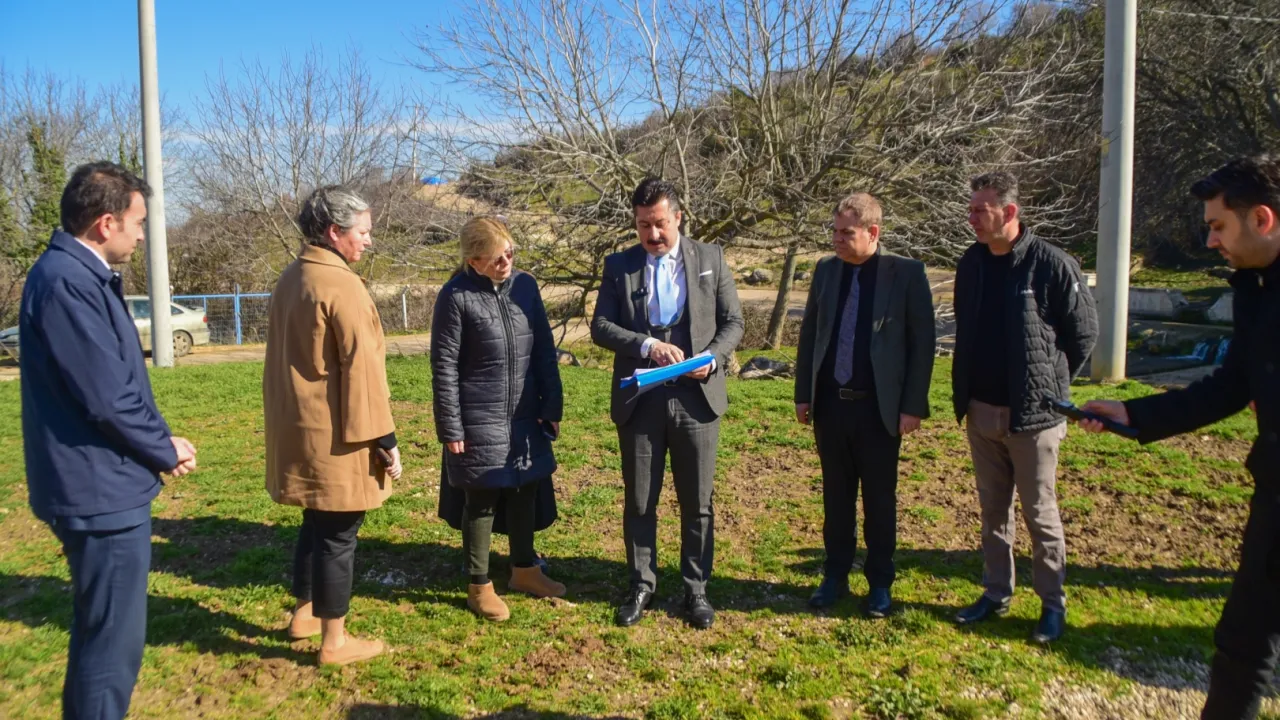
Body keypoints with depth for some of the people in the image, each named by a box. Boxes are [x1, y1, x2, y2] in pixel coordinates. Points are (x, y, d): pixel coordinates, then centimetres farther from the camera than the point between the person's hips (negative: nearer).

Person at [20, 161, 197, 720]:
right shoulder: (66, 282, -21)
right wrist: (165, 451, -7)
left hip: (102, 485, 10)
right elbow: (107, 396, -23)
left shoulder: (83, 275, 10)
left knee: (101, 632, 24)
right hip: (101, 491, -10)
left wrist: (158, 442, 3)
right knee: (114, 642, 1)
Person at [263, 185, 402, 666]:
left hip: (298, 429, 9)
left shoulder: (289, 279, 11)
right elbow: (362, 369, -20)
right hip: (336, 436, -9)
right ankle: (334, 641, 12)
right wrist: (385, 438, -15)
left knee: (317, 523, 22)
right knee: (338, 534, 1)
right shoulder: (341, 286, -18)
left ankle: (304, 613, 36)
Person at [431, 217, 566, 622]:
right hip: (479, 420, -5)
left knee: (525, 492, 16)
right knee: (482, 500, 7)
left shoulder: (525, 285, 1)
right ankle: (479, 586, 23)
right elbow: (444, 366, -10)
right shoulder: (456, 296, -12)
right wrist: (450, 428, -11)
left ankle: (524, 570, 36)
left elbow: (544, 350, 6)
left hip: (526, 415, 5)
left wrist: (552, 406, 4)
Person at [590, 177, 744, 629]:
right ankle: (641, 585, 27)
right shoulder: (619, 265, 5)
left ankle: (696, 589, 24)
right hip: (639, 400, 1)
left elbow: (733, 322, 5)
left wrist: (710, 358, -14)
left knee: (697, 503, 8)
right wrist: (647, 345, -19)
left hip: (696, 397, 0)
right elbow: (600, 326, -3)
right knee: (639, 502, 11)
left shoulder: (711, 258, 5)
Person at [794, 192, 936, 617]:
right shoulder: (826, 270, 5)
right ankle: (835, 577, 26)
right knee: (836, 495, 13)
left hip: (878, 406, -3)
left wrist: (914, 405, -10)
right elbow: (809, 334, 10)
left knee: (879, 499, 9)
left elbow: (922, 342, -7)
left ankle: (880, 584, 23)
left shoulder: (906, 273, -7)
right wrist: (803, 393, 7)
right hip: (830, 403, 4)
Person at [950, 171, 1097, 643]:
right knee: (993, 510, 16)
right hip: (980, 413, 6)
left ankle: (1053, 603, 22)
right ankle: (997, 593, 29)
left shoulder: (1051, 264, -14)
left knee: (1040, 513, 6)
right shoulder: (971, 263, 4)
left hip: (1032, 414, -5)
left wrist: (1049, 383, 2)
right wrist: (964, 394, 12)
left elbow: (1084, 332, -5)